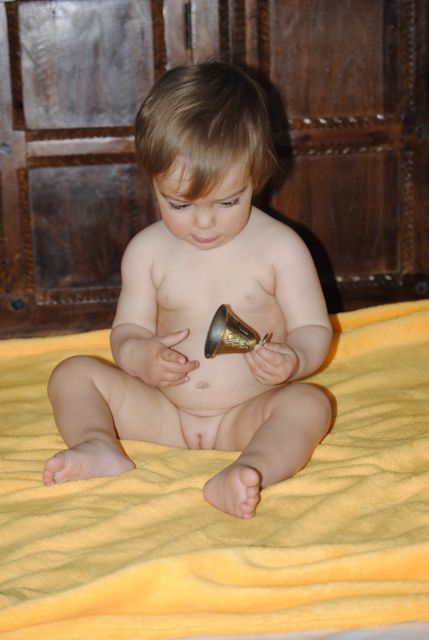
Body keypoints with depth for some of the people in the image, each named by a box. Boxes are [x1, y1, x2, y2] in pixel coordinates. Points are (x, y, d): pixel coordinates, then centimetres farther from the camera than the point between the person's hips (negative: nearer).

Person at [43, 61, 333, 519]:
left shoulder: (280, 247, -7)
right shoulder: (148, 250, 0)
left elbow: (314, 329, -4)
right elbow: (127, 330, 3)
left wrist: (293, 360, -28)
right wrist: (142, 356, -22)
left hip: (246, 417, -3)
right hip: (162, 411, 3)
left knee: (309, 403, -31)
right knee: (73, 373, -6)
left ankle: (245, 474, -53)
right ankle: (99, 445, -32)